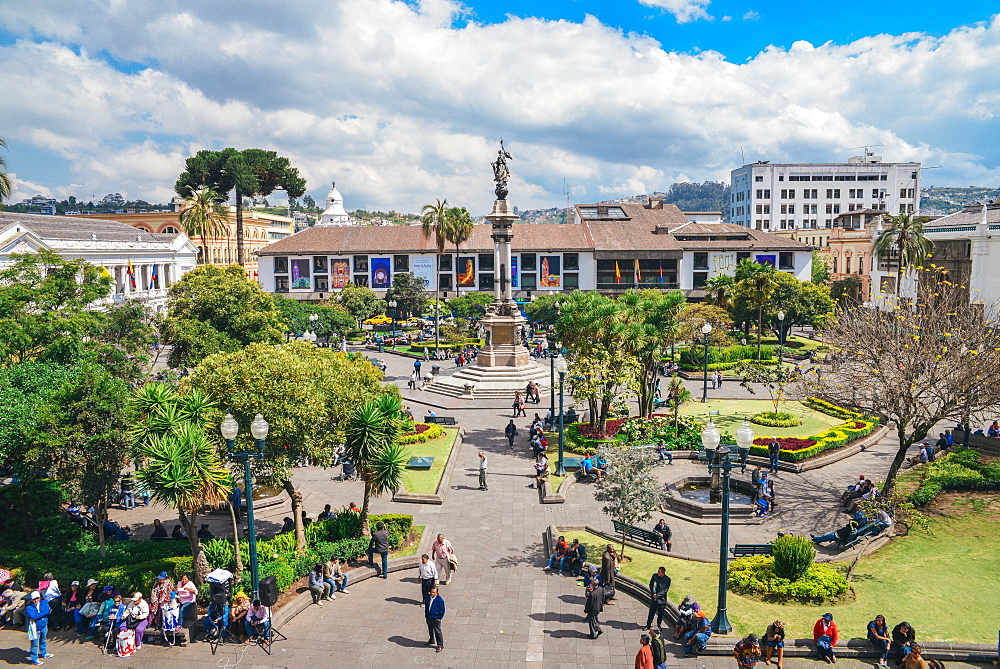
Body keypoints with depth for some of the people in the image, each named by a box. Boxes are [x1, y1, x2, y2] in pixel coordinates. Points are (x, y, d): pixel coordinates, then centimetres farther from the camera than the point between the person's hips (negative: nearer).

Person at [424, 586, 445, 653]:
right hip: (428, 617, 6)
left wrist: (439, 618, -12)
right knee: (430, 630, 24)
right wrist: (426, 614, 12)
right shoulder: (428, 597, -3)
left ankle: (440, 645, 14)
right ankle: (431, 641, 45)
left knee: (437, 632, 2)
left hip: (435, 618, -6)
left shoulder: (440, 599, -21)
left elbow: (442, 610, -13)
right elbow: (426, 605, 13)